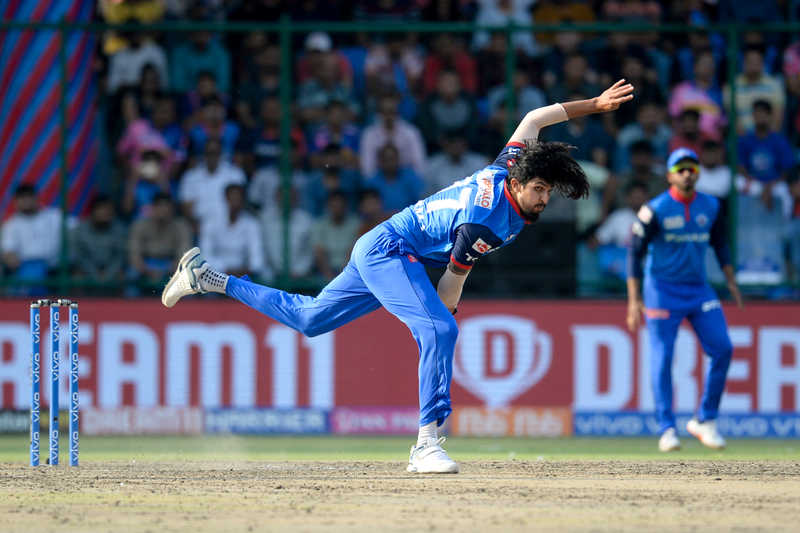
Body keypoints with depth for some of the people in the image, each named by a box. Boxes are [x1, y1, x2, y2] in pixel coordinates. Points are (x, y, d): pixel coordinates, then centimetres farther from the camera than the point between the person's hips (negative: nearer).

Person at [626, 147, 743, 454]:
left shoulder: (710, 207, 5)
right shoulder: (655, 210, -9)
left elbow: (720, 245, 18)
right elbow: (635, 253, -8)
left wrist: (731, 282, 11)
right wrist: (634, 300, -13)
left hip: (698, 288, 4)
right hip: (662, 289, -4)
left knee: (722, 349, -6)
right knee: (662, 358, -8)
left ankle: (705, 421, 5)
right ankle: (667, 430, -3)